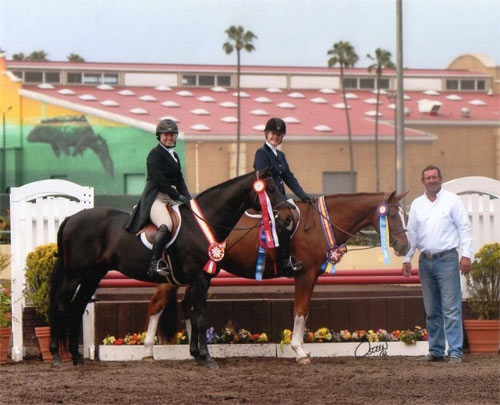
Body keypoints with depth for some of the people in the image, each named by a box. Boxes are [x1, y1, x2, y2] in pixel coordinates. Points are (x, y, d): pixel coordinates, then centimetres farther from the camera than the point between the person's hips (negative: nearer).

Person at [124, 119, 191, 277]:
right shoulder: (155, 154, -5)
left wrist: (188, 198, 4)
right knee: (166, 225, -33)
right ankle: (154, 263, -30)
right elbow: (160, 181, -14)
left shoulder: (174, 156, 20)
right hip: (156, 197, -9)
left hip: (172, 197, 9)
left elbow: (179, 180, 21)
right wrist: (179, 197, -17)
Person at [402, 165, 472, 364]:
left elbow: (464, 228, -1)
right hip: (425, 261, 5)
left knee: (451, 308, -9)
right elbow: (411, 233, 16)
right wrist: (407, 259, 9)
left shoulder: (452, 200, 1)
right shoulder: (417, 204, 13)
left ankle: (455, 351, -10)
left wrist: (466, 255, -9)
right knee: (431, 310, 8)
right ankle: (436, 351, 13)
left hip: (447, 259, -5)